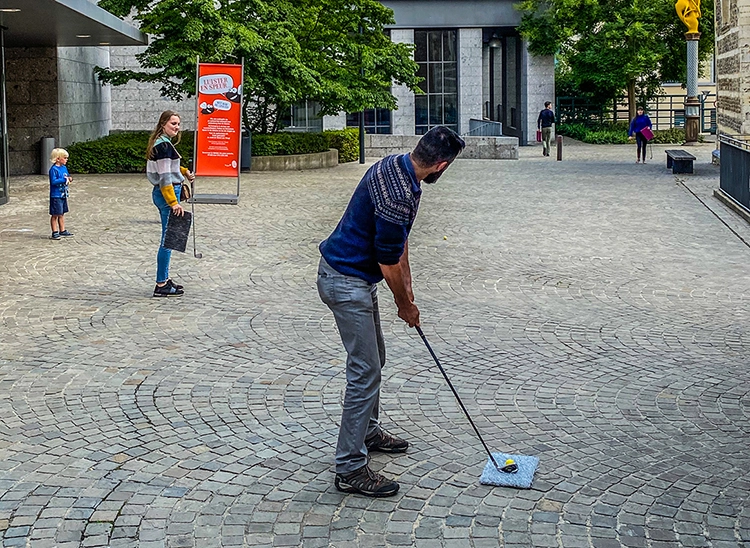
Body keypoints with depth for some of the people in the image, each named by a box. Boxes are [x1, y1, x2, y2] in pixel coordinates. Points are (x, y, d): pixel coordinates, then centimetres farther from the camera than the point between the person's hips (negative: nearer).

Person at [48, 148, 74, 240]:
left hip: (63, 195, 9)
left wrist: (69, 178, 1)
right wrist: (64, 180, -23)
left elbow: (67, 176, 22)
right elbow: (53, 181, -23)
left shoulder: (64, 168, 10)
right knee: (55, 214, -3)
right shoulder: (54, 169, -16)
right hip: (56, 195, -9)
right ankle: (55, 233, 2)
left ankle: (62, 231, 26)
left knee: (62, 214, 17)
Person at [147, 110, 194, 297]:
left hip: (161, 193, 11)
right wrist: (173, 202, -22)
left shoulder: (160, 143, 13)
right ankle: (161, 285, -2)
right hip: (167, 194, -11)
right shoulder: (164, 145, -17)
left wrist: (185, 172, 25)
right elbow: (165, 177, -21)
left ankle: (164, 279, 24)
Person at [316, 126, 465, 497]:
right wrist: (405, 305, -3)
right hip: (347, 282, -11)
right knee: (365, 371, -7)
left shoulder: (395, 165, 2)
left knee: (373, 357, 23)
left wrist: (407, 286, 14)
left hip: (354, 274, 11)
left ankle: (367, 431, 41)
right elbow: (388, 262, -20)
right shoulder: (399, 195, -30)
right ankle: (350, 469, -2)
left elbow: (398, 241, 12)